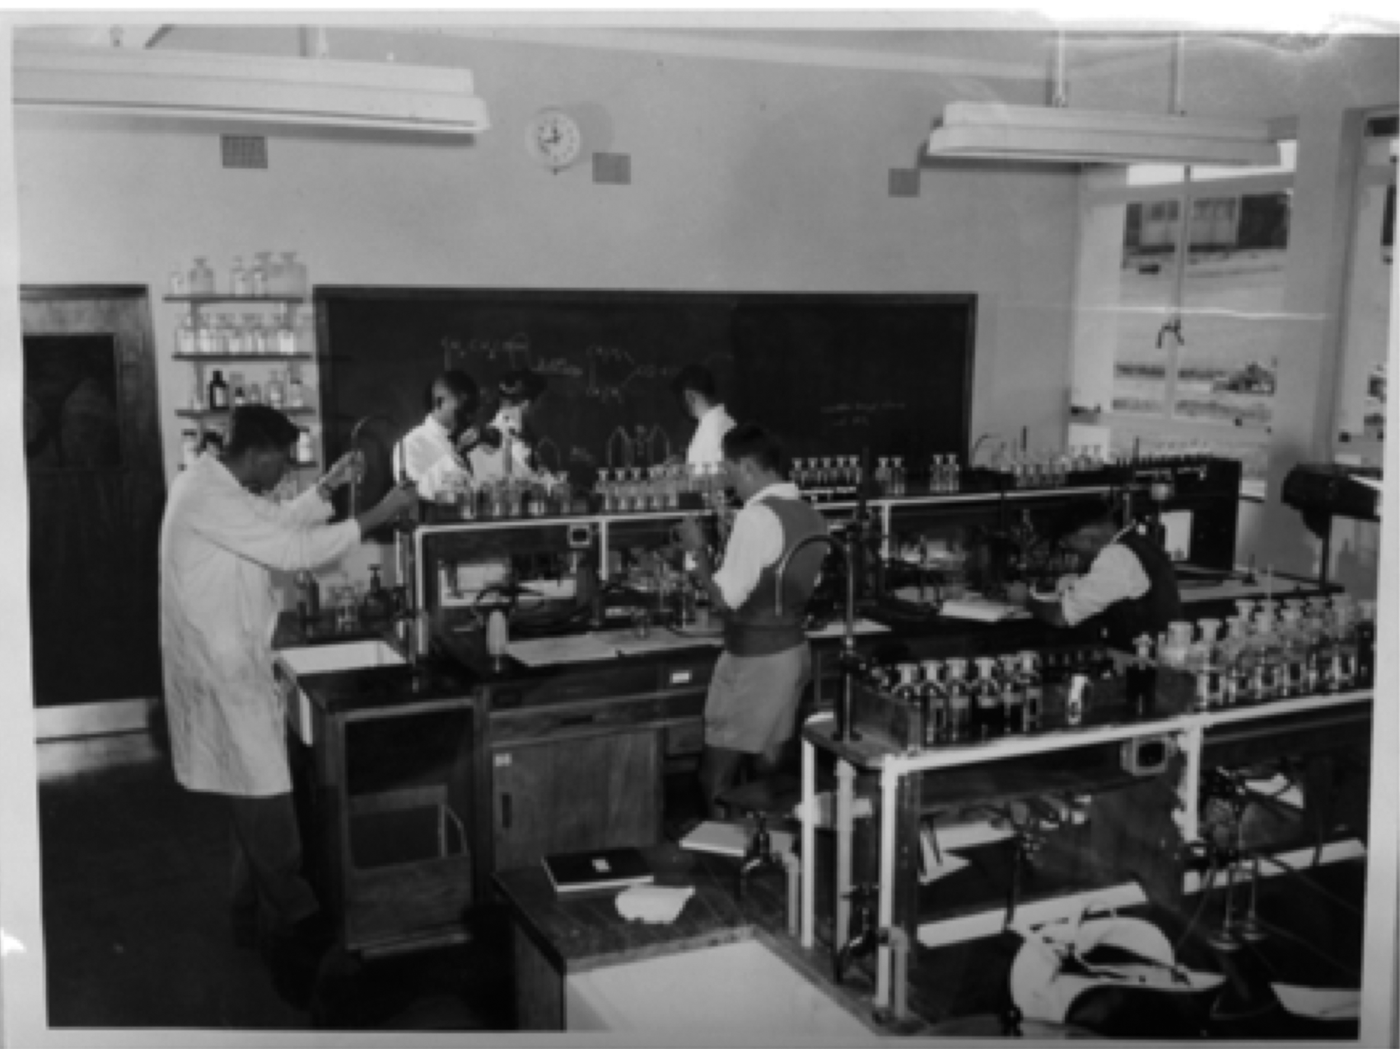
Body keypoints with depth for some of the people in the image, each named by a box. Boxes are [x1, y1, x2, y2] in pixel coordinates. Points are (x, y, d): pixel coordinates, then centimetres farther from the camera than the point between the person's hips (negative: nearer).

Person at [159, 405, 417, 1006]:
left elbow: (277, 526, 22)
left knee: (256, 803, 19)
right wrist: (378, 515, -19)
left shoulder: (215, 486, 10)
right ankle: (296, 937, 5)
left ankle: (252, 917, 32)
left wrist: (328, 487, 12)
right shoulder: (208, 497, -23)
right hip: (223, 672, -11)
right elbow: (294, 551, -26)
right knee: (267, 806, -4)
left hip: (234, 664, 11)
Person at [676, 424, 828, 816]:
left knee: (717, 775, 1)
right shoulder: (810, 515, 6)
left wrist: (697, 550, -9)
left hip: (754, 661, -9)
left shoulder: (758, 516, -21)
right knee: (769, 762, 18)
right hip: (794, 650, 9)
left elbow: (725, 596, -22)